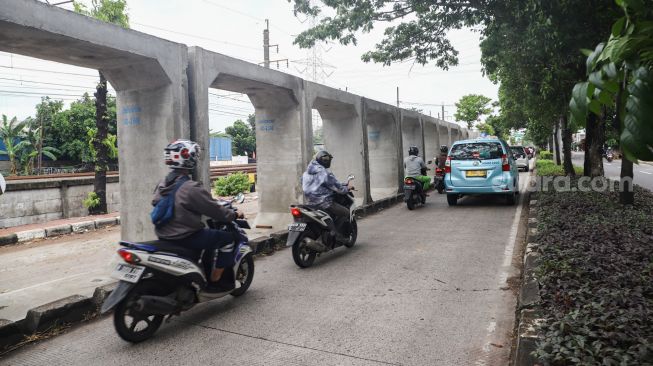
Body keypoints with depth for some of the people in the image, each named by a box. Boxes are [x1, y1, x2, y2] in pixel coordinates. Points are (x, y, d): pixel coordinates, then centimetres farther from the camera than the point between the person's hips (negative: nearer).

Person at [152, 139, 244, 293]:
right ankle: (214, 281, 6)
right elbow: (214, 210, -16)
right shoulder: (191, 188, -21)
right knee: (227, 238, 1)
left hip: (163, 236, 9)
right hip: (185, 237, -9)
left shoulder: (163, 184, 4)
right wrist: (234, 215, 1)